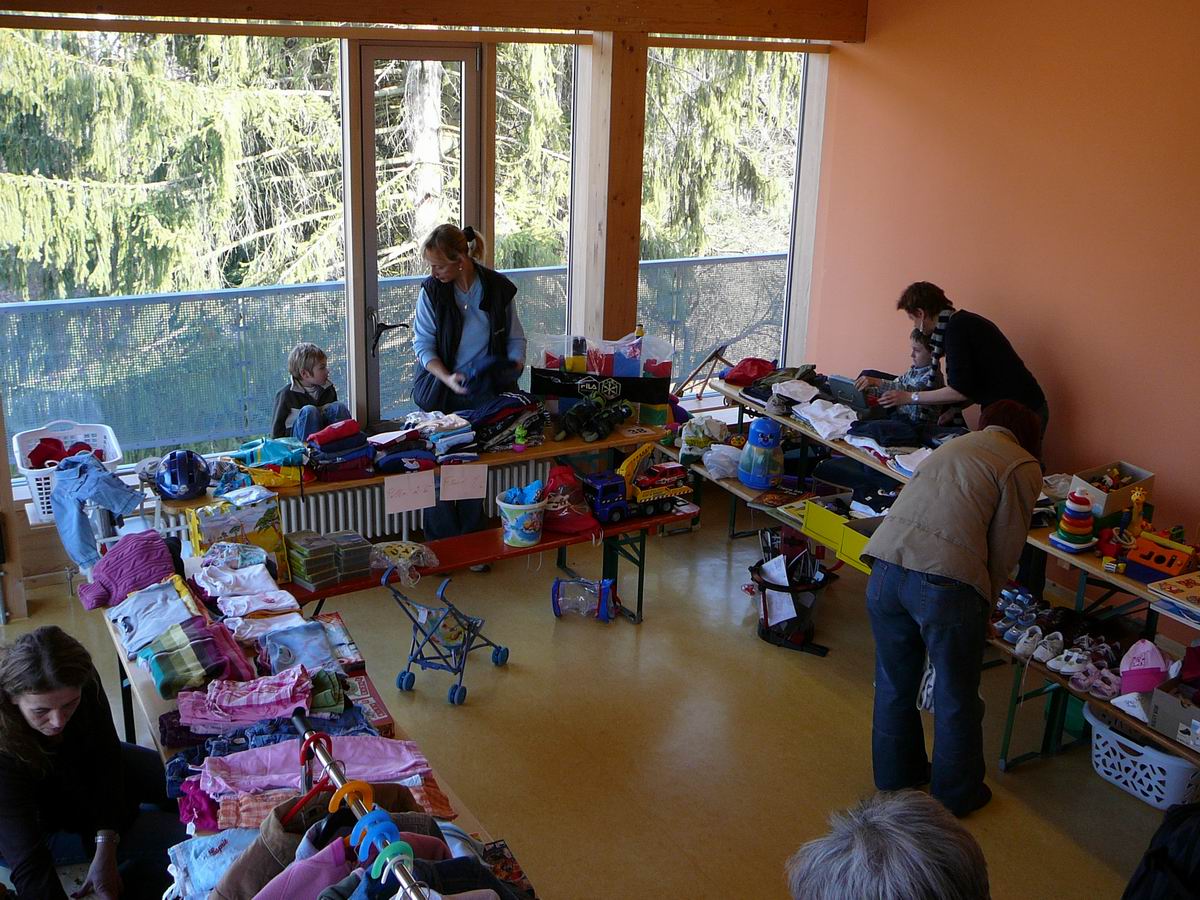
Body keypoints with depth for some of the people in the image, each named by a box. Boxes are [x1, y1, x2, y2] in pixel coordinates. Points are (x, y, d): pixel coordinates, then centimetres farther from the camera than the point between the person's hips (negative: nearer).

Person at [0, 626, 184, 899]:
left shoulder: (82, 682, -30)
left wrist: (105, 850, -24)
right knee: (183, 838, -13)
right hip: (45, 822, -5)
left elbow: (106, 754, -17)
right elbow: (29, 866, -42)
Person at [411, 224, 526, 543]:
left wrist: (515, 365, -12)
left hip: (484, 394, 1)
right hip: (442, 393, 0)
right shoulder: (431, 291, -7)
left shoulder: (498, 289, -5)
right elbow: (423, 344, -7)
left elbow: (515, 337, 7)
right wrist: (447, 377, -22)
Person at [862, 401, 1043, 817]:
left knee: (894, 682, 23)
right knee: (956, 697, 15)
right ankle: (956, 794, 33)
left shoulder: (950, 446, 25)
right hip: (945, 580, -5)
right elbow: (1005, 546, 5)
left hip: (886, 565, 6)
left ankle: (895, 775, 41)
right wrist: (986, 600, 21)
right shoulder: (1022, 467, 8)